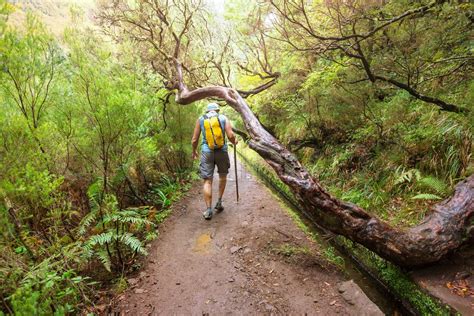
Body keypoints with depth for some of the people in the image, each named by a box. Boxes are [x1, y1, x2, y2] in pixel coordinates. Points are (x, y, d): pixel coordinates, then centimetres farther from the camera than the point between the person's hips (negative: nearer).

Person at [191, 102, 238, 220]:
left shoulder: (200, 119, 7)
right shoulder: (223, 118, 5)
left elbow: (194, 140, 4)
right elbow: (231, 135, -8)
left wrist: (194, 151, 22)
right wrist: (234, 142, 14)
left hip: (207, 152, 0)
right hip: (222, 151, 0)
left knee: (207, 181, 2)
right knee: (223, 175, 23)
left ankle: (208, 210, -2)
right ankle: (219, 202, 21)